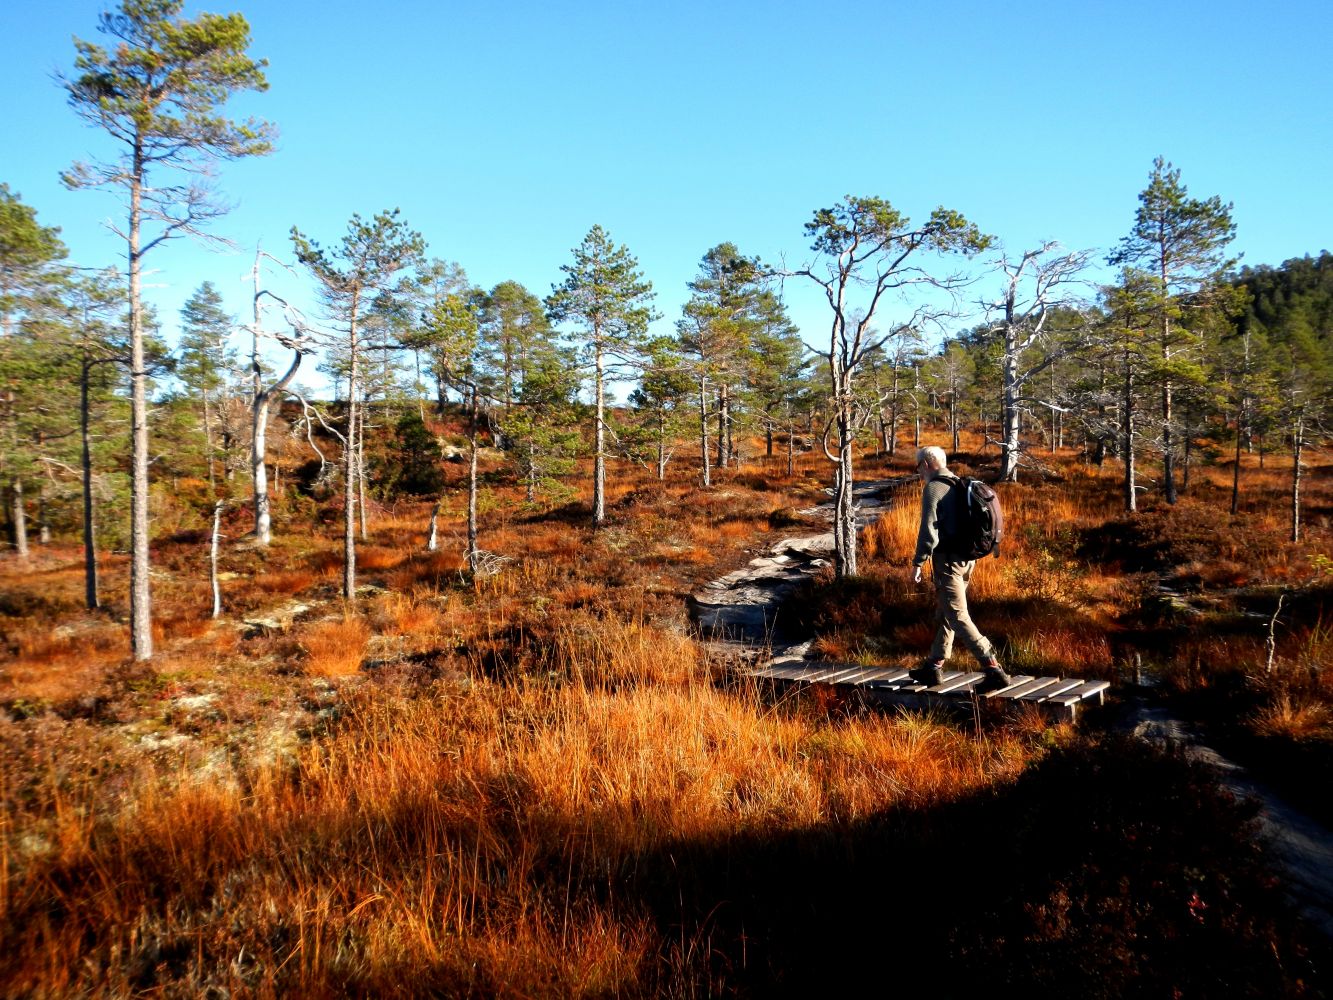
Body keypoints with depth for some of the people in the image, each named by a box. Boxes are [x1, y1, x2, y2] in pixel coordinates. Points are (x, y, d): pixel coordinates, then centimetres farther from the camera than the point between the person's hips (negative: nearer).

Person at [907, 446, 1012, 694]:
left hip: (947, 560, -9)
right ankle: (933, 667, 27)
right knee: (945, 615, 17)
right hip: (967, 559, 9)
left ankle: (994, 670, -12)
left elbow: (929, 531, -19)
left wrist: (917, 563, -12)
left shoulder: (933, 489, -12)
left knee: (958, 617, -7)